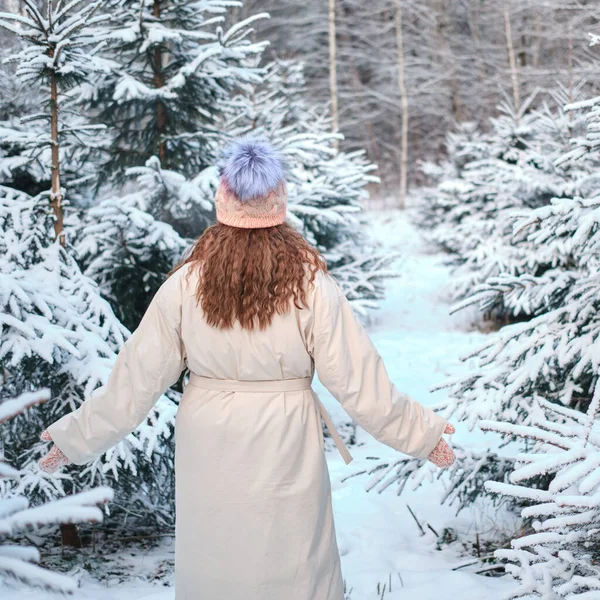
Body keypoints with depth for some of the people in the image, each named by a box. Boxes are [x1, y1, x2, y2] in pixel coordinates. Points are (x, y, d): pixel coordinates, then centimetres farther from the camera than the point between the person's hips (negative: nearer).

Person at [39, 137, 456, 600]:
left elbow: (135, 379, -4)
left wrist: (77, 437, 9)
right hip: (284, 452, -1)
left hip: (208, 452, 2)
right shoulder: (311, 284, -14)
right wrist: (422, 433, 3)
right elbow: (358, 380, -10)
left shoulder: (186, 284, -10)